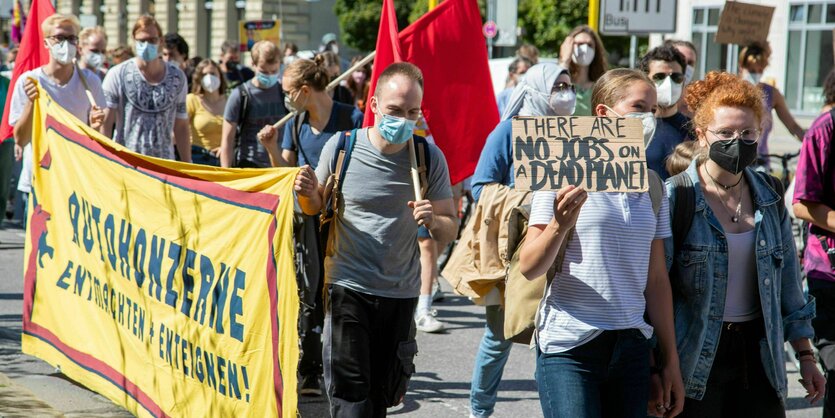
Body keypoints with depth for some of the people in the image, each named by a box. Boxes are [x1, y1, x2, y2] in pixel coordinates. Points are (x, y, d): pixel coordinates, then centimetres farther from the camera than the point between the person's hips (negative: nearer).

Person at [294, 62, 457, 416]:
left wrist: (433, 221, -22)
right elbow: (315, 208, 10)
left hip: (401, 294, 2)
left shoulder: (430, 158, -3)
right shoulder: (341, 147, -6)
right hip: (347, 288, -2)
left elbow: (450, 230, 1)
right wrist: (308, 193, -14)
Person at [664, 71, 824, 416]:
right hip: (695, 359, -4)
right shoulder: (676, 197, -7)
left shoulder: (768, 195, 8)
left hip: (758, 350, 4)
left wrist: (805, 355, 12)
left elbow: (788, 280, 13)